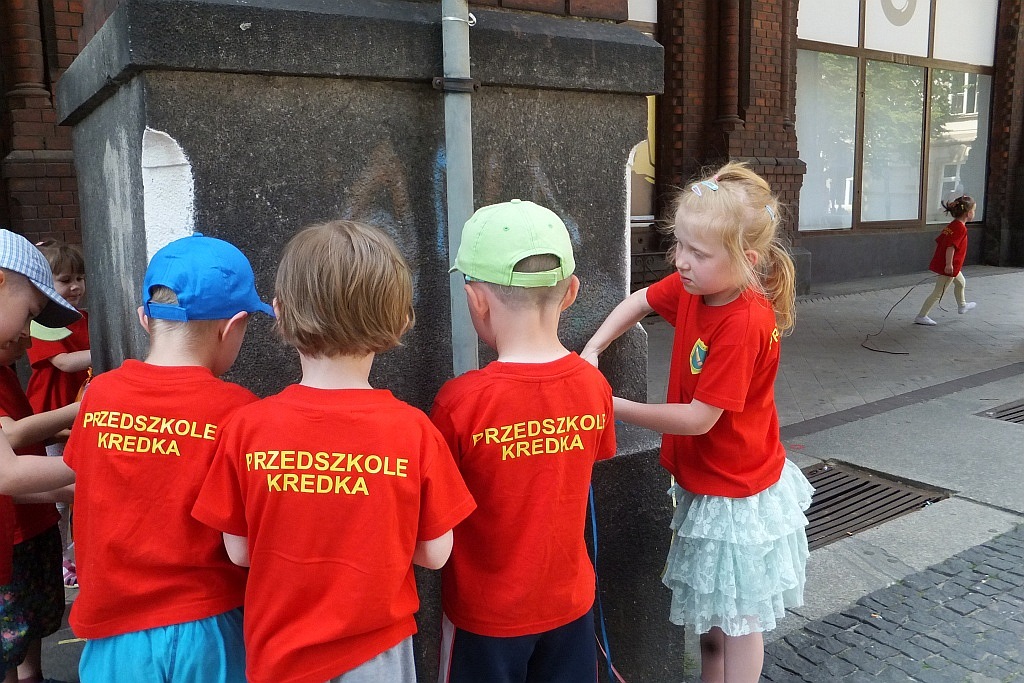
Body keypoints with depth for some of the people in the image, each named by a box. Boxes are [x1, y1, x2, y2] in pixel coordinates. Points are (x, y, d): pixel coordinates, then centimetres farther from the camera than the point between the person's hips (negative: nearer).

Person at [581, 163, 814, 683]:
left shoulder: (744, 325, -31)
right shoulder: (693, 286, -8)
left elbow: (698, 419, -28)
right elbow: (639, 302, 10)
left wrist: (617, 408, -20)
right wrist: (591, 350, -6)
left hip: (736, 494, -8)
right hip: (705, 481, 8)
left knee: (736, 620, 13)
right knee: (709, 613, 24)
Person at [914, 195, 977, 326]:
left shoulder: (952, 225, 8)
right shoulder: (961, 228, -20)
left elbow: (938, 241, 12)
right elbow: (950, 247, -29)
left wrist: (939, 258, 21)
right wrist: (949, 264, -29)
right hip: (949, 266, -10)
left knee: (961, 282, 29)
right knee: (938, 293, -3)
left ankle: (962, 306, 49)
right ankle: (921, 316, 0)